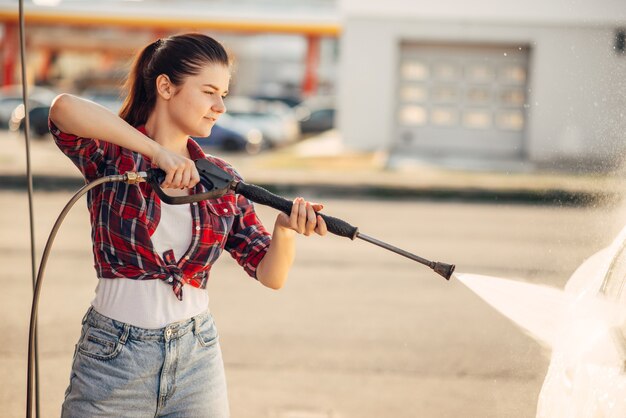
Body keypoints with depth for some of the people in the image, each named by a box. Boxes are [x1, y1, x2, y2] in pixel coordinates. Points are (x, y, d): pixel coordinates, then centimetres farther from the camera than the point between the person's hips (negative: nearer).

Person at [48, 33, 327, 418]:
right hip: (113, 358, -3)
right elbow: (64, 108, -27)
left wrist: (285, 228, -22)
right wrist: (157, 151, -30)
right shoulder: (111, 155, -5)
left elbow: (271, 275, -1)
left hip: (197, 358, 4)